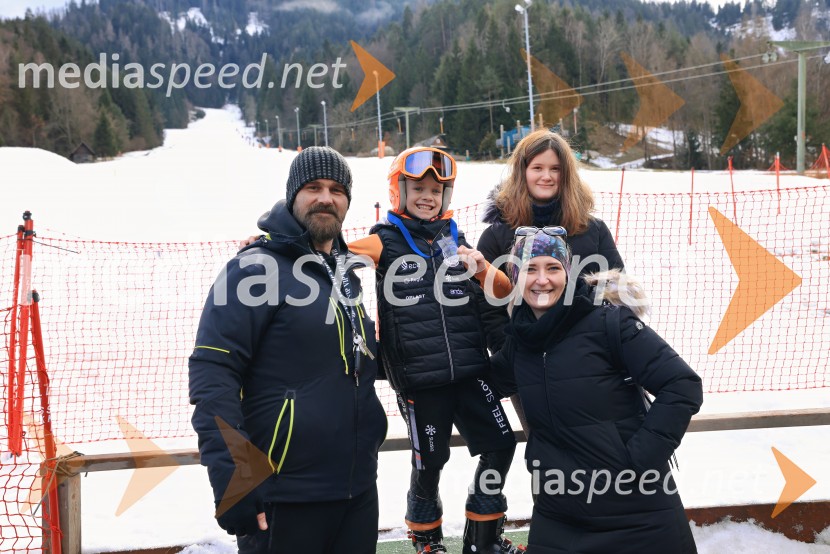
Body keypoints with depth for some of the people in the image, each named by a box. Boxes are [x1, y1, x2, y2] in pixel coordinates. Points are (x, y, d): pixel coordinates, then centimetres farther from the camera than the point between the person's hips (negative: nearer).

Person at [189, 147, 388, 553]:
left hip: (358, 491, 7)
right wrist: (234, 480, -24)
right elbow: (212, 374, -18)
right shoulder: (258, 268, -11)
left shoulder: (346, 274, 13)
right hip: (284, 500, -7)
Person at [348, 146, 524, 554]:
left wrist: (482, 268, -9)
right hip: (418, 378, -5)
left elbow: (503, 291, 12)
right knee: (430, 460, 6)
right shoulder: (385, 242, -3)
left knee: (500, 444, 8)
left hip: (468, 370, 5)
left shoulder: (454, 240, 11)